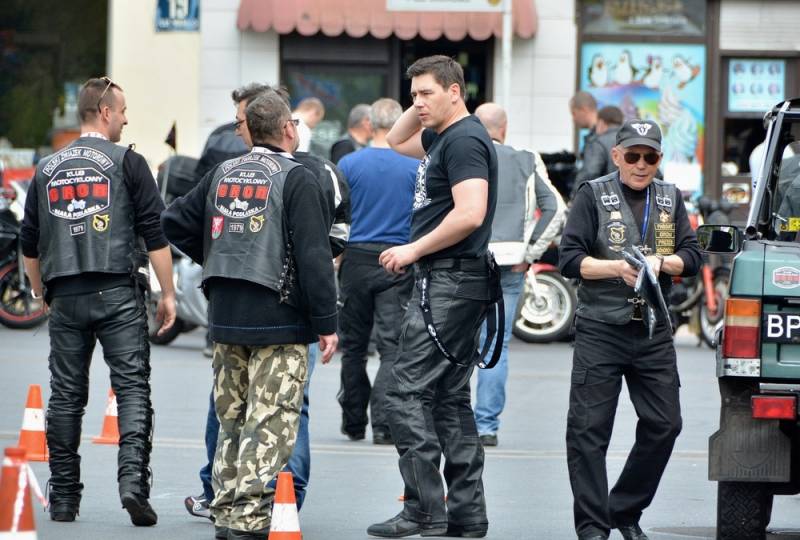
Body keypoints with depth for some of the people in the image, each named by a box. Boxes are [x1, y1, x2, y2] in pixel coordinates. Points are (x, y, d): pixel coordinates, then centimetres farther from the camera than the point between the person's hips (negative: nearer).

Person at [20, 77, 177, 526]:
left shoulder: (48, 170, 13)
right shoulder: (127, 162, -1)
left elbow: (30, 244, 17)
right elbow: (155, 234, -5)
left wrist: (41, 293, 30)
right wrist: (168, 293, 0)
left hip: (65, 298, 4)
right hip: (118, 294, -4)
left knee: (66, 396, 9)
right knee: (132, 387, -5)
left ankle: (64, 499, 10)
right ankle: (133, 481, -21)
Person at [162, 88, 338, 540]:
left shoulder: (222, 175, 9)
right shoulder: (296, 180, -10)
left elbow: (175, 222, 15)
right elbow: (314, 256, -15)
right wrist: (327, 323, -12)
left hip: (225, 317, 6)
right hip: (279, 322, -6)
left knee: (231, 420, 15)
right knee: (269, 426, -5)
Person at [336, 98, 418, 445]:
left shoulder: (349, 164, -1)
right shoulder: (416, 167, -3)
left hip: (356, 260, 1)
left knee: (353, 345, 13)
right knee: (392, 345, -3)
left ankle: (353, 422, 21)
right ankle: (383, 423, -15)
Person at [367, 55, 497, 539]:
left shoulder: (464, 140, -14)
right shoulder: (442, 137, 16)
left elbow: (470, 214, -25)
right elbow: (397, 140, 35)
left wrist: (414, 250, -16)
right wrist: (423, 108, 18)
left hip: (449, 280, -11)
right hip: (448, 281, 11)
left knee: (408, 393, -11)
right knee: (450, 398, 11)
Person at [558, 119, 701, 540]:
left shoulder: (670, 199, 14)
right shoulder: (593, 195, 1)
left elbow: (692, 257, 9)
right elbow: (570, 259, -6)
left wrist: (663, 262, -11)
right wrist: (618, 268, -19)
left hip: (654, 334, 4)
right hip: (600, 330, -4)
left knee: (663, 425, 3)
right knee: (589, 428, -6)